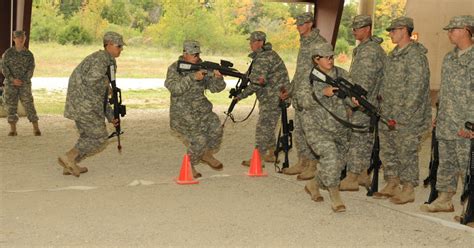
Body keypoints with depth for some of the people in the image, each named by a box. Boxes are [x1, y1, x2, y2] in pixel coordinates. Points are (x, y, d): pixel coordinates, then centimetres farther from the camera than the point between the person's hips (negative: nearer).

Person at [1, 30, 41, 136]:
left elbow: (31, 69, -2)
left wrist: (22, 81, -14)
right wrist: (13, 79, -16)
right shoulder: (8, 53, 2)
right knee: (11, 105, 0)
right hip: (10, 84, 1)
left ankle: (36, 128, -1)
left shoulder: (29, 54, 3)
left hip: (24, 84, 0)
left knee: (28, 104, -5)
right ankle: (13, 129, 7)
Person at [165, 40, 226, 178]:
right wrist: (193, 77, -32)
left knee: (215, 127, -18)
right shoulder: (174, 68, -7)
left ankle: (208, 155, 7)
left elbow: (215, 88, 0)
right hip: (182, 113, -4)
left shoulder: (204, 68, 5)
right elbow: (174, 88, -24)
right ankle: (189, 166, 13)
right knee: (198, 140, -13)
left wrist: (218, 78, -23)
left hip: (201, 109, 4)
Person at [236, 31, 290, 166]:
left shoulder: (263, 58, -19)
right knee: (268, 126, 19)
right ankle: (271, 154, 29)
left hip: (274, 98, -11)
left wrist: (241, 95, -18)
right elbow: (251, 76, 18)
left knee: (263, 127, -8)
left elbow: (257, 82, -25)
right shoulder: (266, 54, 14)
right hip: (270, 97, 11)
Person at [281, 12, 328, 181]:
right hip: (299, 95, 9)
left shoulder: (320, 43, -11)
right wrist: (290, 90, 22)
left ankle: (312, 166, 1)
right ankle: (302, 163, 21)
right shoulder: (303, 43, 17)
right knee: (298, 130, 12)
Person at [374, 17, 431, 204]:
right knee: (388, 150, 14)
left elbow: (416, 88, -19)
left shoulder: (415, 55, -14)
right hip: (388, 115, 9)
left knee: (406, 153, -1)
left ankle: (408, 190, 8)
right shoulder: (393, 55, 14)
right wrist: (383, 105, 15)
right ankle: (391, 186, 26)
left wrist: (404, 114, -20)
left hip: (407, 116, -9)